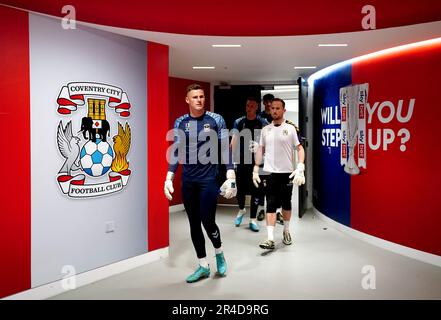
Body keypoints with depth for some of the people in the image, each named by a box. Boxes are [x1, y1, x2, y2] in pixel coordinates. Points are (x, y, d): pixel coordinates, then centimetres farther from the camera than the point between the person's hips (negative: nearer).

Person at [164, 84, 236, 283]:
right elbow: (176, 152, 7)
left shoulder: (216, 120, -2)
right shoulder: (180, 123, 5)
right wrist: (169, 178, 0)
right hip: (188, 181, 3)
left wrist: (231, 176, -11)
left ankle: (219, 254, 26)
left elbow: (225, 149, -3)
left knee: (208, 222, -6)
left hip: (209, 179, -3)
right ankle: (203, 266, 24)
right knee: (194, 224, 9)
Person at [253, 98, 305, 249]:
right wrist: (255, 169, 8)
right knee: (271, 205, -4)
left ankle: (286, 232, 30)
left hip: (287, 173, -1)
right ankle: (270, 239, -6)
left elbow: (300, 148, -2)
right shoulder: (265, 130, 8)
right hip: (270, 172, 1)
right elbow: (260, 150, 13)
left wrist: (300, 168, -14)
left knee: (286, 204, 11)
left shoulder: (290, 128, 0)